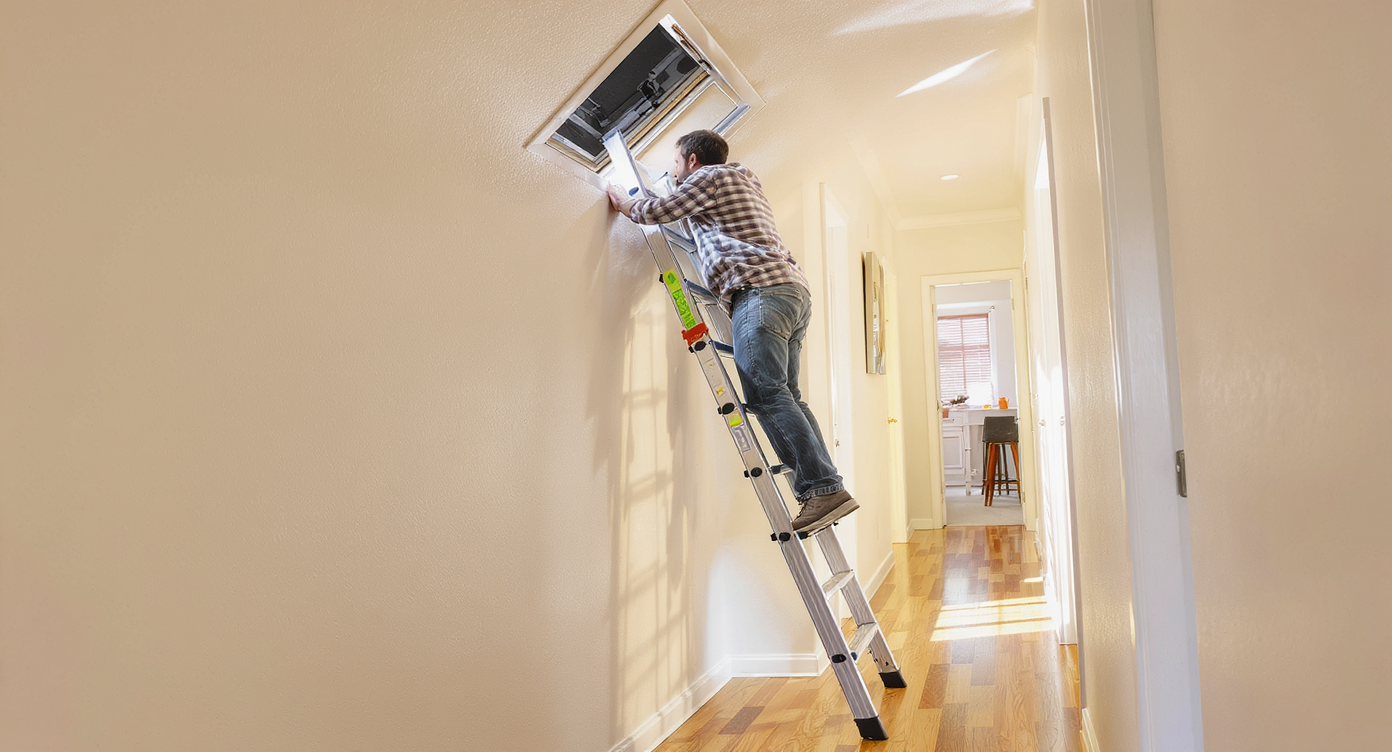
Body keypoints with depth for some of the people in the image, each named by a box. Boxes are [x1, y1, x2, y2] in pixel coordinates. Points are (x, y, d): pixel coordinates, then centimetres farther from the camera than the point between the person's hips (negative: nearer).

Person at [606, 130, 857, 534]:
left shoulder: (709, 177, 8)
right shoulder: (747, 182, 36)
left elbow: (658, 212, 8)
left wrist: (623, 202, 29)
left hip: (762, 289, -10)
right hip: (795, 291, 10)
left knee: (766, 393, -17)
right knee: (785, 396, 4)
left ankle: (823, 488, -25)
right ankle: (826, 491, -4)